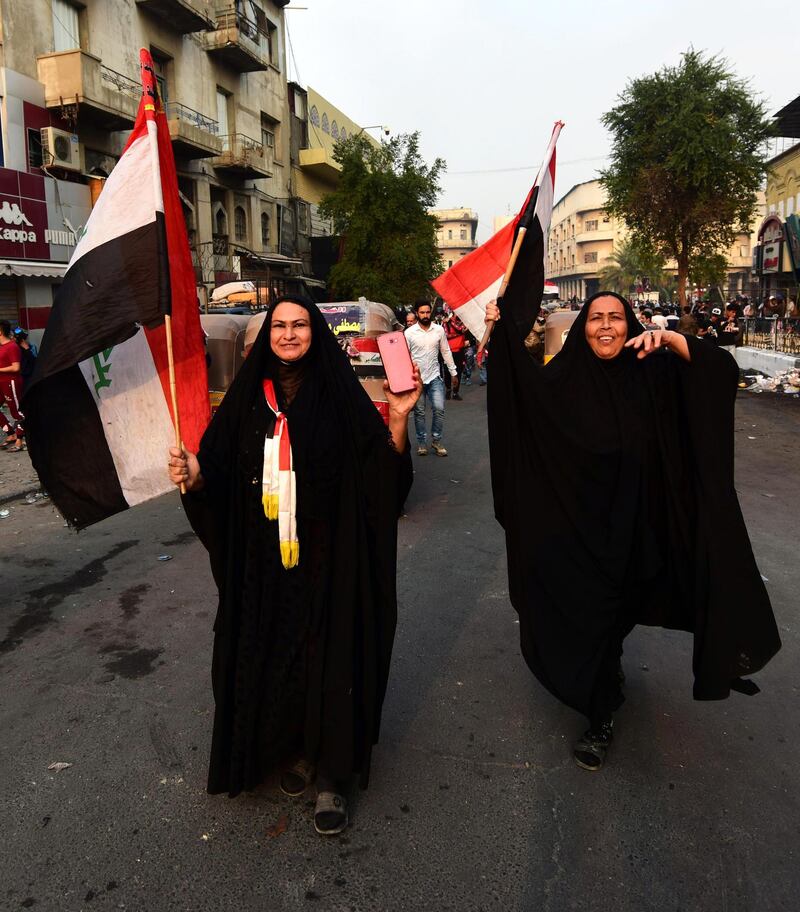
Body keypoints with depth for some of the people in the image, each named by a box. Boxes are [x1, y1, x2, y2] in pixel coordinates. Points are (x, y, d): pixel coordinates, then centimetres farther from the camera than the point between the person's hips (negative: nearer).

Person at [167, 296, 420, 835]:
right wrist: (194, 476, -20)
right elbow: (220, 476, 1)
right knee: (271, 653, 11)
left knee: (329, 654, 4)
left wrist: (399, 420, -23)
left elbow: (384, 472, -8)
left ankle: (332, 772, 23)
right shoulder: (248, 397, 3)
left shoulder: (340, 395, -4)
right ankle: (291, 748, 36)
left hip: (327, 558, -2)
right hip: (263, 560, 3)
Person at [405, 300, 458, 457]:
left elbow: (446, 352, 9)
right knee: (419, 412, 7)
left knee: (439, 409, -7)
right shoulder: (409, 333, -5)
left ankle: (436, 440, 9)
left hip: (434, 376, 1)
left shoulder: (439, 330, 1)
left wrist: (453, 373, 10)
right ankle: (421, 442, 19)